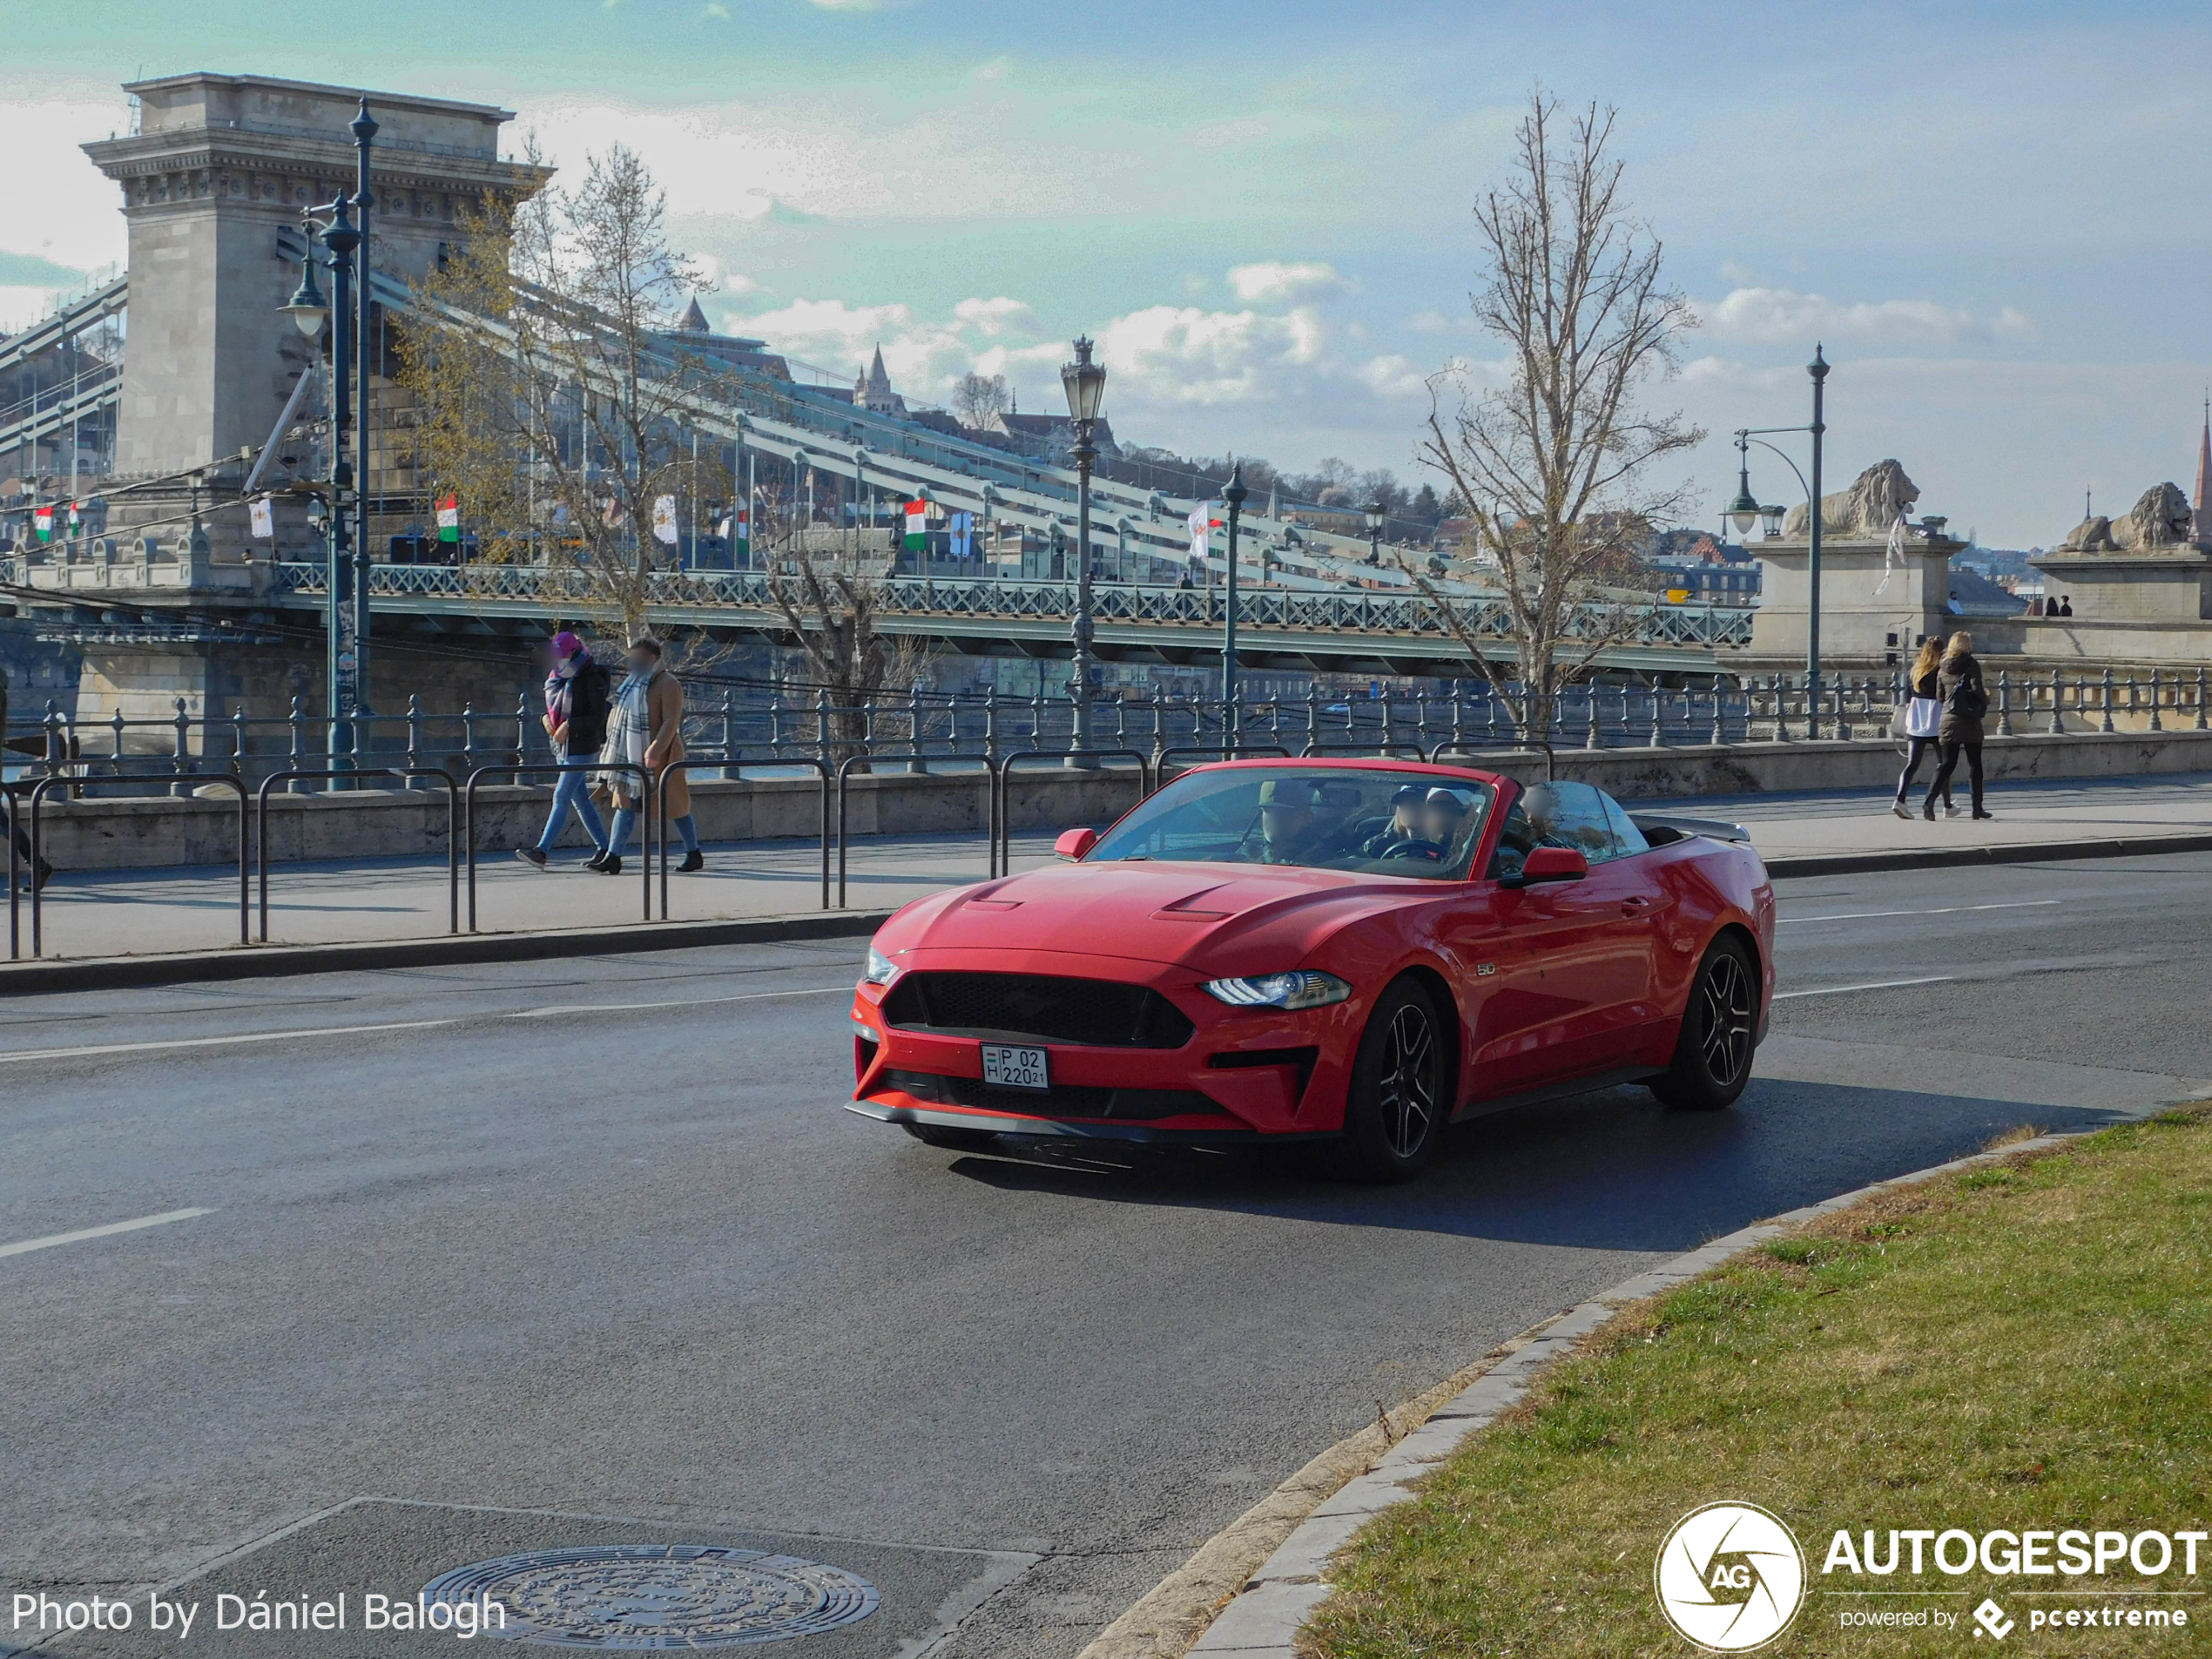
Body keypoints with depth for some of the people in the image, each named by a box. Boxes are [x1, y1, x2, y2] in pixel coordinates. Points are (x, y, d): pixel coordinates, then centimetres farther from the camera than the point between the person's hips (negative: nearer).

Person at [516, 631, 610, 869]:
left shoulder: (591, 679, -12)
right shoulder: (556, 677, 12)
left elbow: (598, 718, -15)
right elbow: (553, 708, 22)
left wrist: (569, 725, -21)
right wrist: (546, 719, 0)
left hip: (582, 746, -9)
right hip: (562, 745, 9)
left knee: (561, 797, -12)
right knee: (580, 800, 10)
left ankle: (542, 851, -15)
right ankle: (602, 848, 17)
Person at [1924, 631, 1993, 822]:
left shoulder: (1943, 669, 8)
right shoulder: (1972, 665, -6)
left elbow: (1940, 695, 10)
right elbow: (1977, 689, -14)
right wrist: (1986, 700, 6)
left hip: (1948, 720, 4)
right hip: (1969, 721, -4)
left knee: (1947, 764, 4)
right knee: (1974, 765, 8)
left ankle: (1930, 801, -15)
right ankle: (1977, 808, 12)